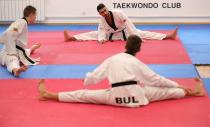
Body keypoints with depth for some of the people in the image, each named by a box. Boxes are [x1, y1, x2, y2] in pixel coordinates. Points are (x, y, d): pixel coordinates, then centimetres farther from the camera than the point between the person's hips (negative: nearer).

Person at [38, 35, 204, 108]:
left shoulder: (112, 59, 6)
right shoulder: (138, 63, 6)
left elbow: (95, 76, 11)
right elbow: (156, 79, 11)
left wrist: (86, 80, 35)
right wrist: (178, 85, 23)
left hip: (115, 97, 0)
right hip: (136, 95, 0)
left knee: (83, 95, 5)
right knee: (166, 91, 16)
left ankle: (48, 95, 2)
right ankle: (195, 92, 24)